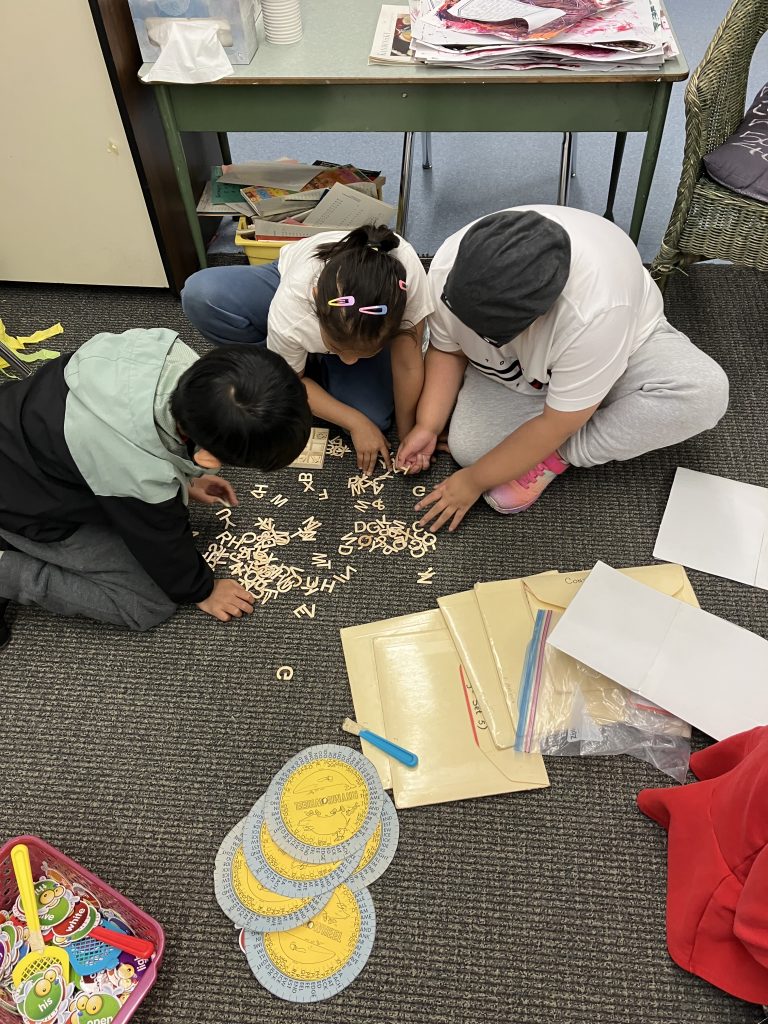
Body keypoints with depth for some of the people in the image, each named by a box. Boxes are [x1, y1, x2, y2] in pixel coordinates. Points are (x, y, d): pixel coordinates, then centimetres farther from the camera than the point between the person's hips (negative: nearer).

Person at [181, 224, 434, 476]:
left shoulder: (406, 273, -44)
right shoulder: (287, 313, -41)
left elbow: (408, 364, -29)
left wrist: (407, 434, -20)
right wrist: (355, 423, -24)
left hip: (370, 325, 1)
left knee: (374, 416, -23)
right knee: (201, 295, -29)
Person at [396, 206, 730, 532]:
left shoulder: (594, 311, -42)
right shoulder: (448, 266, -29)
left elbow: (555, 425, -32)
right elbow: (447, 350, -10)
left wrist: (473, 482, -25)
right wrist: (427, 426, -20)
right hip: (514, 372, 3)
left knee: (706, 392, -31)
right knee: (467, 447, -22)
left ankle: (555, 457, -17)